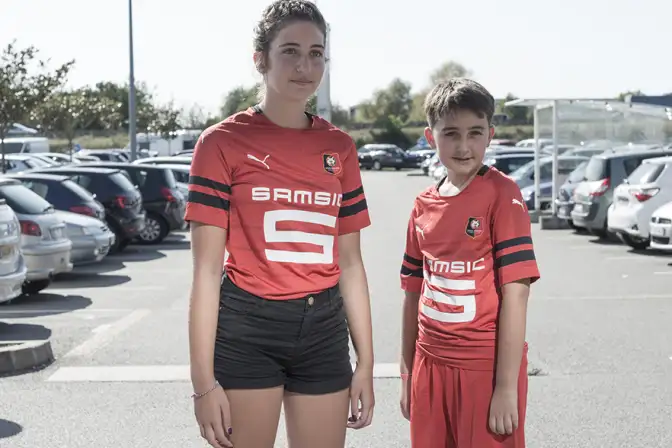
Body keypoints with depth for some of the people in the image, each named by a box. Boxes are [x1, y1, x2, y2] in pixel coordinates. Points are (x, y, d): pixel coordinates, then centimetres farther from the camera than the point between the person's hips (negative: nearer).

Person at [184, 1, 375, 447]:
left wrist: (366, 362, 9)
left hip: (323, 330, 4)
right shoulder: (223, 142, -4)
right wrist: (204, 381, -11)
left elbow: (350, 262, 11)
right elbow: (207, 268, -7)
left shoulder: (339, 147, 8)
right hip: (247, 331, -4)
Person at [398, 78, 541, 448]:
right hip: (431, 364, 5)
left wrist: (507, 387, -16)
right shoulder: (423, 205, 7)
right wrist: (407, 374, 13)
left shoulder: (502, 195, -9)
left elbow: (515, 291, -13)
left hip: (486, 366, -5)